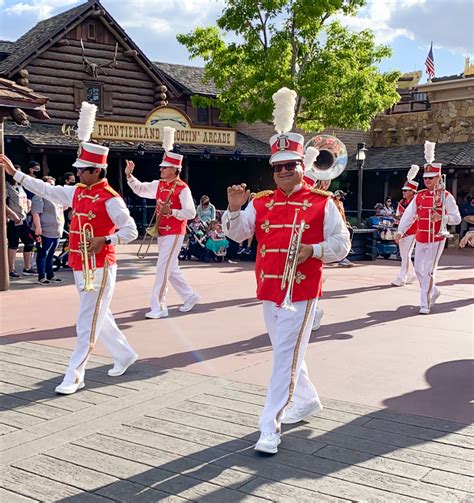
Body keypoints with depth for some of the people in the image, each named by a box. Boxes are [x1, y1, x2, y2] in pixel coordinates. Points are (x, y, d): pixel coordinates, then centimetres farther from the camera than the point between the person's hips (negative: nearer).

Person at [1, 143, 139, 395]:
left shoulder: (110, 199, -15)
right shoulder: (77, 192, 8)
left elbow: (131, 231, -15)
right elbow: (46, 190, 14)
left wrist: (104, 240, -26)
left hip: (100, 269, -8)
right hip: (80, 268, 8)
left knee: (87, 325, -4)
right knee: (99, 317, 19)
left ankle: (74, 377, 1)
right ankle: (125, 355, 35)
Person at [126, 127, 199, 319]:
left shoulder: (182, 188, -15)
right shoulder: (159, 185, 8)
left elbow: (191, 213, -17)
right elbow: (140, 189, 15)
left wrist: (171, 211, -28)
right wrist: (129, 175, 1)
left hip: (174, 234, -8)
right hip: (161, 232, 8)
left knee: (162, 269, -8)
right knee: (171, 269, 15)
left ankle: (158, 307, -3)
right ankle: (190, 296, 30)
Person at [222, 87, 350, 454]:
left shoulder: (321, 202, -3)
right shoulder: (261, 202, 8)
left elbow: (341, 244, -3)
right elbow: (238, 234, 0)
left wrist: (313, 251, -20)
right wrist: (235, 209, -19)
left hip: (301, 292, -5)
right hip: (269, 289, 6)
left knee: (285, 358, -7)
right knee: (287, 353, 20)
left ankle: (270, 430, -3)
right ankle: (308, 401, 43)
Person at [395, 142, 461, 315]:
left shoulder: (446, 197, -5)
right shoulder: (419, 196, 8)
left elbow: (457, 218, -5)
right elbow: (408, 215, 0)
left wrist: (440, 217, -23)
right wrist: (400, 232, -11)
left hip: (436, 239, -5)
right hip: (421, 239, 5)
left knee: (429, 271, -6)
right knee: (419, 269, 11)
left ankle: (425, 304, 0)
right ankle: (433, 291, 35)